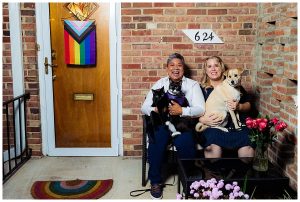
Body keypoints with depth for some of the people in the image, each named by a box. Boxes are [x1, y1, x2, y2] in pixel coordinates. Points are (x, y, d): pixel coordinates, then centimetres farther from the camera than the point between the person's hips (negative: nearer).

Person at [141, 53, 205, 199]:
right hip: (162, 123, 1)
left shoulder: (193, 85, 11)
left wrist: (182, 111, -19)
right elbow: (144, 107, 9)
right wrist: (156, 110, -14)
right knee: (156, 141, -30)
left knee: (185, 143, -33)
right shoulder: (159, 84, 16)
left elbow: (201, 109, -2)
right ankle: (155, 181, -10)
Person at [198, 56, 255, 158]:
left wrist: (239, 107, -3)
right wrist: (202, 119, -13)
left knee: (247, 148, -29)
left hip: (236, 125, 2)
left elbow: (248, 105, 19)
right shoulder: (202, 89, 15)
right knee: (213, 147, -34)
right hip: (212, 126, -1)